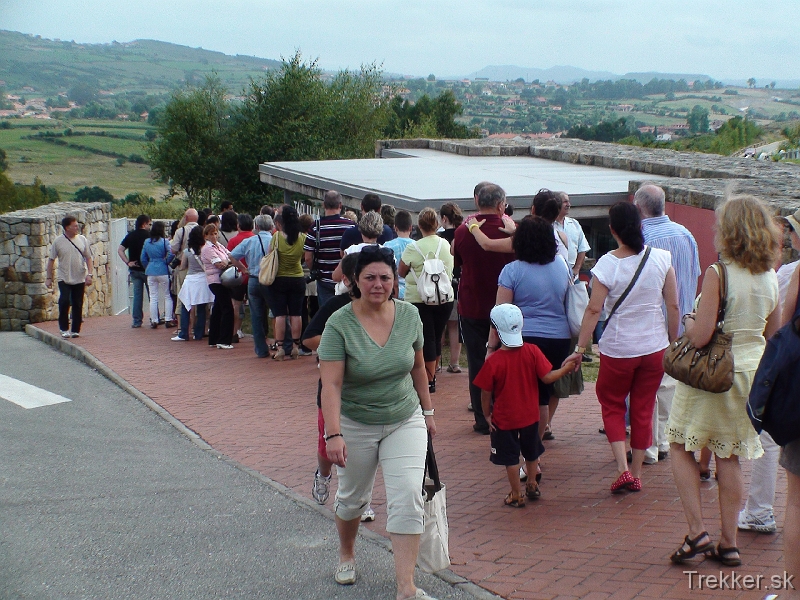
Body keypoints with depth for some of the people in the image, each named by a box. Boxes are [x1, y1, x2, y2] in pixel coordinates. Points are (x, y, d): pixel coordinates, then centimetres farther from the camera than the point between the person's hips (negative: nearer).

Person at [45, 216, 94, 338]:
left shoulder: (82, 240, 3)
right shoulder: (58, 241, -2)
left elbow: (88, 258, 6)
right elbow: (51, 260, 3)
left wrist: (89, 274, -5)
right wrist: (48, 277, 1)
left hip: (80, 279, 2)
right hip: (64, 278, -2)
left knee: (78, 305, 4)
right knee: (64, 301, -16)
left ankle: (75, 330, 15)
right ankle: (64, 328, -2)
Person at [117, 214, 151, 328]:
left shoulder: (130, 235, 5)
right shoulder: (148, 235, -9)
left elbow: (120, 250, 0)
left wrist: (128, 262, -2)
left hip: (134, 269, 4)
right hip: (147, 269, -4)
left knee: (137, 295, 7)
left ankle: (137, 321, 5)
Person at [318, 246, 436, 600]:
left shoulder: (409, 316, -7)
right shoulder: (340, 324, -18)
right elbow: (331, 385, -24)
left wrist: (427, 411, 14)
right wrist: (333, 435, -32)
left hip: (405, 421, 2)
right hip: (355, 425, -2)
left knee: (408, 498, -11)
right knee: (352, 497, 17)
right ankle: (346, 554, 46)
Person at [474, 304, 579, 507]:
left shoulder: (493, 361, -18)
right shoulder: (532, 351, -12)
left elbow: (486, 393, -13)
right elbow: (547, 377, -11)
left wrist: (487, 414, 2)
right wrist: (566, 368, 6)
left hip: (504, 419, -4)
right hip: (530, 415, 4)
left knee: (511, 458, 8)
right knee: (531, 453, 25)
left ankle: (517, 495, 14)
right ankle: (532, 485, 39)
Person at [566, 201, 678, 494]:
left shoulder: (607, 264, -14)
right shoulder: (661, 258, -6)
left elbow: (593, 310, -13)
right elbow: (673, 307, -1)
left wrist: (579, 349, -7)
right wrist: (674, 343, 11)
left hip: (618, 349, -3)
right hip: (655, 347, 3)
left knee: (612, 405, 15)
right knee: (643, 409, 13)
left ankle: (622, 468, 1)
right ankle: (636, 474, 20)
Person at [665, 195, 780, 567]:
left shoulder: (717, 274, -18)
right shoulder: (770, 277, 2)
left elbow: (700, 336, -20)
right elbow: (773, 335, 11)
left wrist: (689, 322, 1)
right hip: (752, 370, 6)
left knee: (681, 445, 10)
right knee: (729, 457, 13)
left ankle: (697, 532, 2)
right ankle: (729, 543, 16)